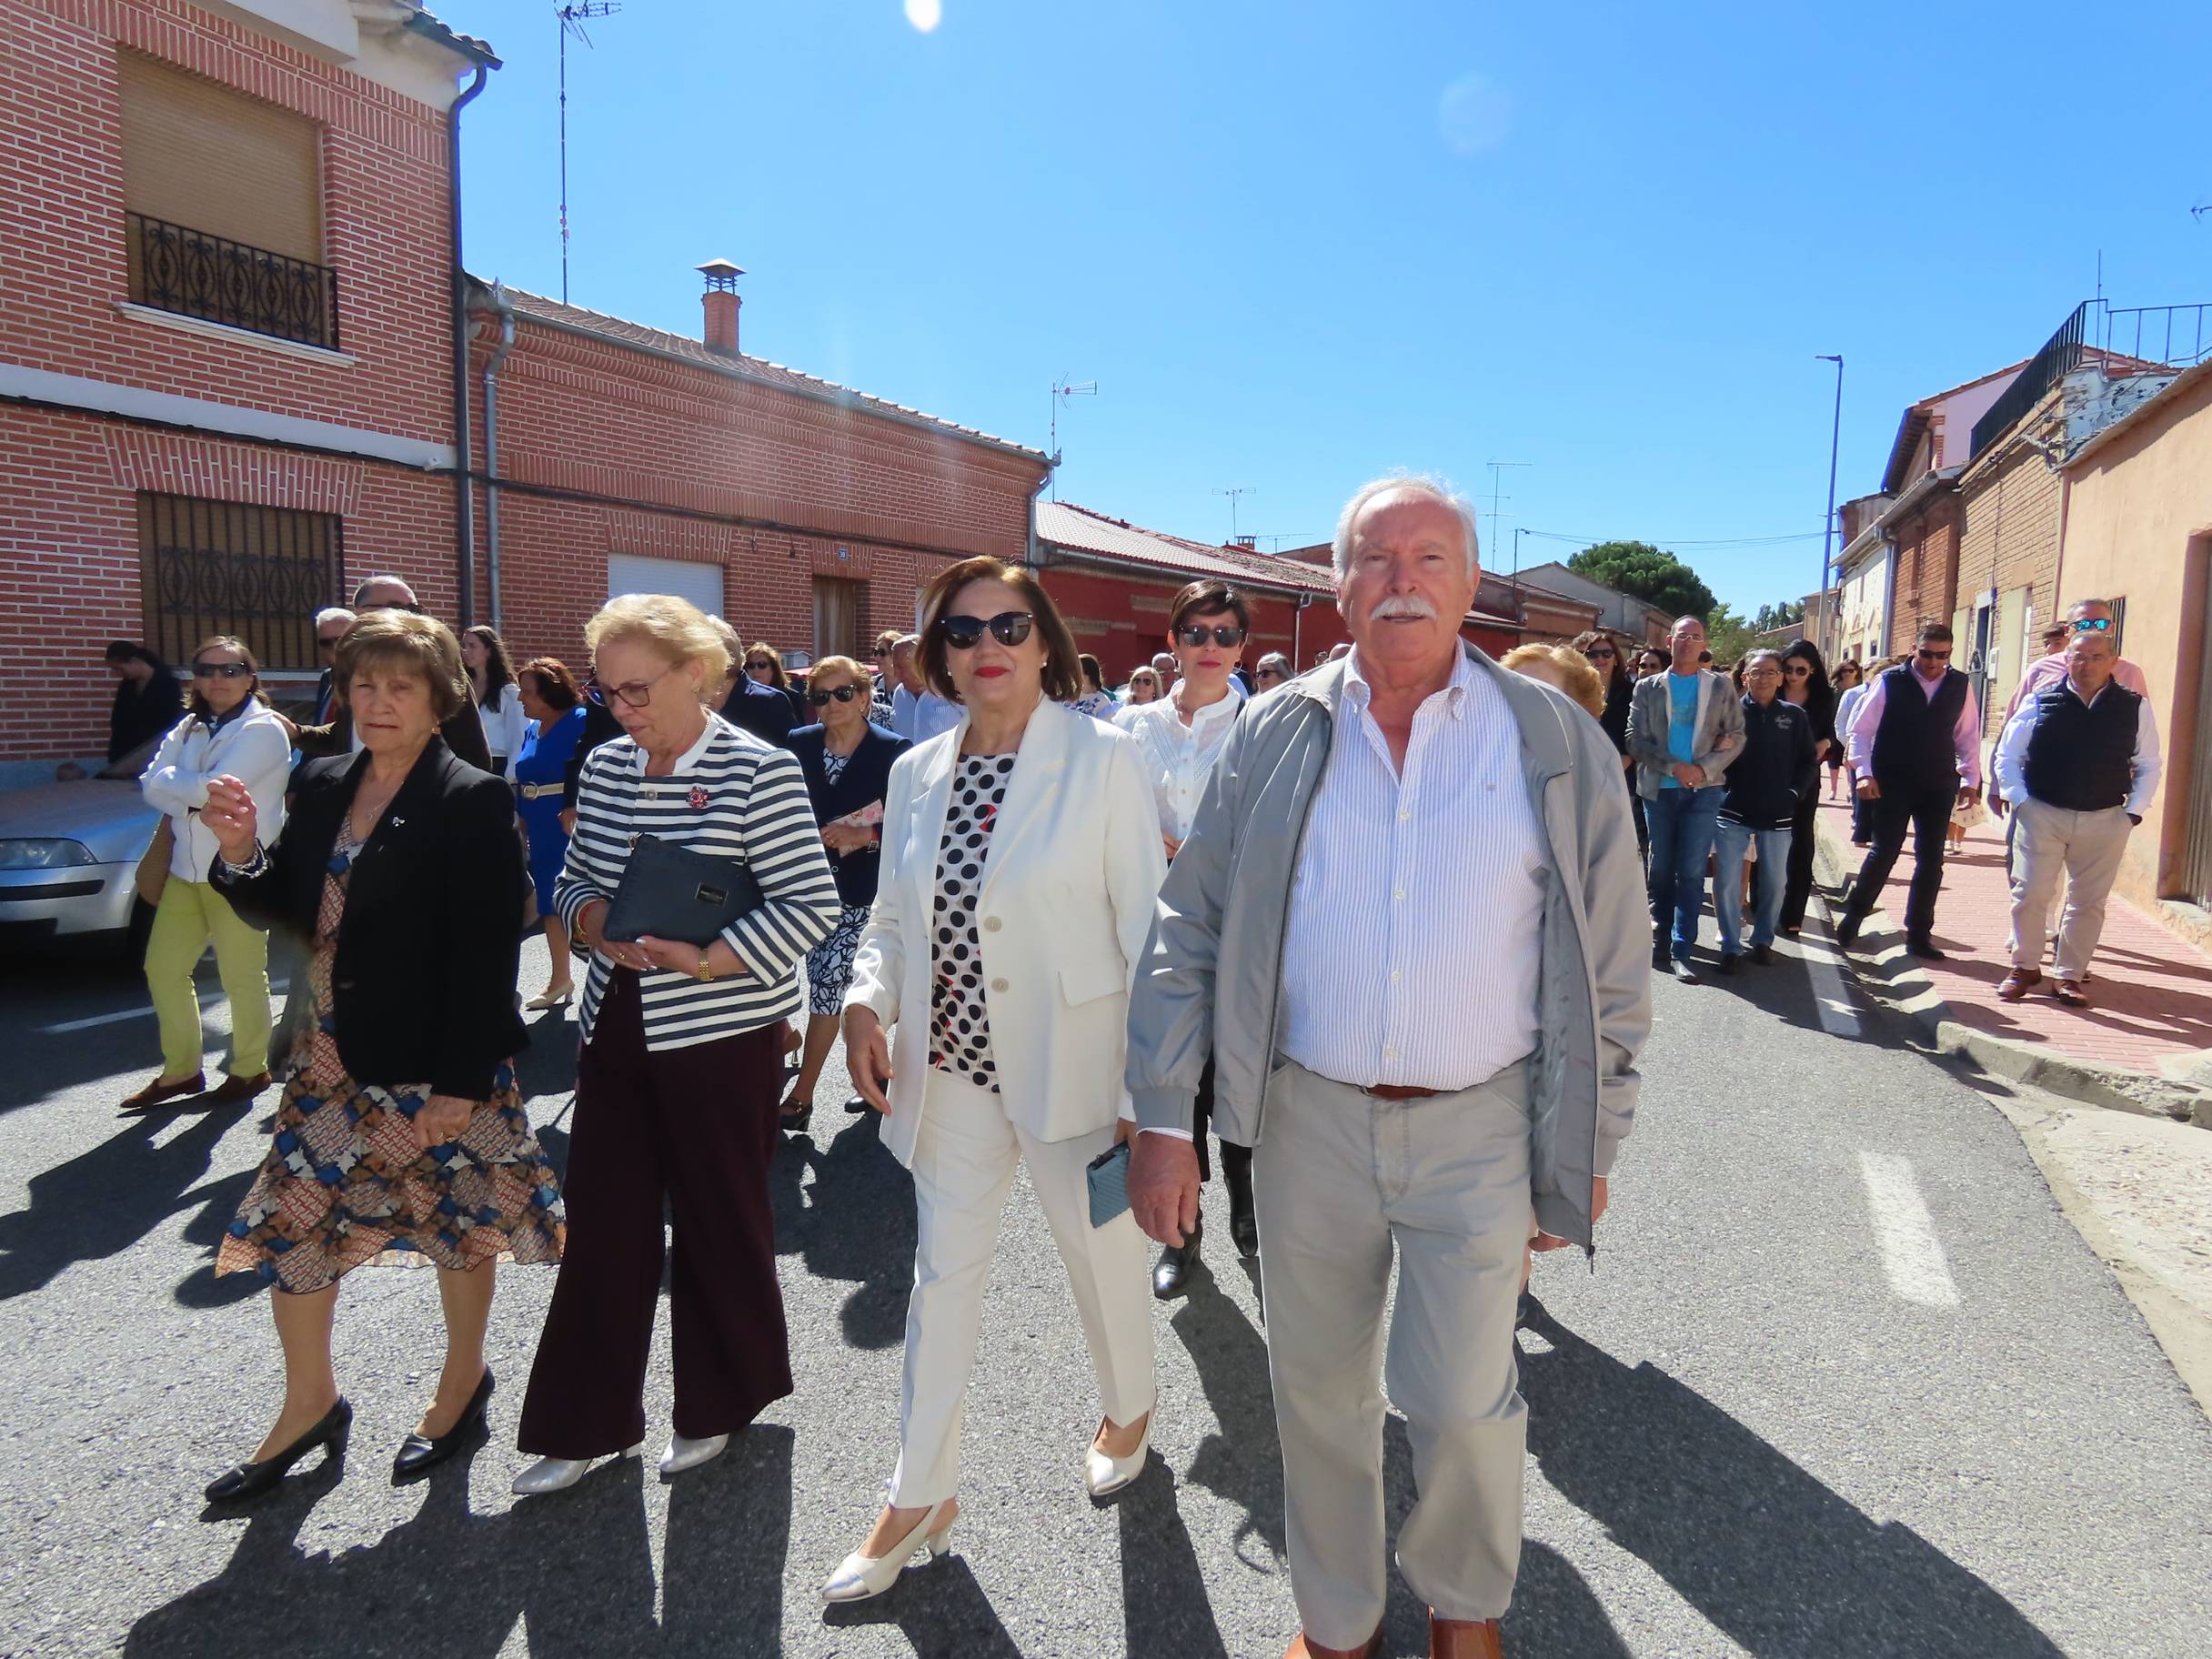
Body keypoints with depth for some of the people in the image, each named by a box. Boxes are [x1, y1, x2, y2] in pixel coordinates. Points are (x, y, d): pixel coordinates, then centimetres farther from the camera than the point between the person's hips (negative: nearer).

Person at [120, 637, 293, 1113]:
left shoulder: (263, 729, -9)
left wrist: (171, 782, -3)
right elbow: (151, 785, 3)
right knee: (163, 968, 12)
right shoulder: (188, 728, 13)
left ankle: (250, 1070, 16)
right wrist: (192, 802, -15)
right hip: (186, 869, 8)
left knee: (243, 977, 0)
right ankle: (181, 1070, 26)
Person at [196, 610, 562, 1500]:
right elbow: (285, 910, 11)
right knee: (289, 1223, 12)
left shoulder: (473, 801, -16)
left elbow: (486, 953, -18)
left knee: (457, 1223, 12)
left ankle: (464, 1376, 36)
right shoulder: (323, 785, 5)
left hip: (437, 1064, -6)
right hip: (332, 1057, 6)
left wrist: (462, 1083, -20)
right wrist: (241, 851, -9)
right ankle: (310, 1403, 34)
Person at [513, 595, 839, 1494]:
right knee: (602, 1222, 11)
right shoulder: (605, 767, 7)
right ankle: (584, 1422, 28)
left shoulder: (759, 771, -12)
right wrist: (595, 922, -8)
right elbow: (573, 881, 14)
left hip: (721, 1034, -5)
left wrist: (708, 960, -22)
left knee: (719, 1220, 9)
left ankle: (720, 1404, 31)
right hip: (616, 1026, 6)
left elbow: (811, 904, -14)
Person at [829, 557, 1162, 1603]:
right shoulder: (916, 772, 3)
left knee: (1101, 1254, 17)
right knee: (941, 1275, 14)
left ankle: (1128, 1410, 48)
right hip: (950, 1068, 4)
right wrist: (866, 1001, -7)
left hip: (1071, 1065, -4)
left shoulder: (1101, 759, -11)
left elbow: (1145, 925, -10)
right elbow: (893, 916, 12)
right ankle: (921, 1498, 32)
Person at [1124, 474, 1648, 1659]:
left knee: (1460, 1399, 4)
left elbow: (1609, 972, 1)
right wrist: (1162, 1118, -3)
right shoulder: (1276, 737, -1)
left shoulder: (1558, 747, -3)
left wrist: (1585, 1152, 2)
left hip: (1480, 1127, -1)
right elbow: (1191, 927, 0)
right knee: (1318, 1390, 15)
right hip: (1309, 1117, 2)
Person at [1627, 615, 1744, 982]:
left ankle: (1681, 951, -4)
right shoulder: (1647, 687, 7)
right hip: (1659, 788, 1)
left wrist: (1704, 768, -12)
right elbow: (1636, 739, -2)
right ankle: (1660, 938, 21)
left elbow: (1736, 737, 3)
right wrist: (1673, 766, -15)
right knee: (1661, 869, 9)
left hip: (1704, 789, -1)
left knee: (1692, 872, -5)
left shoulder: (1721, 686, 7)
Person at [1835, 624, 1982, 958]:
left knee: (1931, 859, 6)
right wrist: (1864, 773, -14)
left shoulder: (1960, 686, 5)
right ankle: (1852, 919, 13)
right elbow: (1861, 729, -5)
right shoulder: (1889, 682, -4)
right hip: (1892, 783, -3)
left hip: (1938, 786, 3)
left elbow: (1968, 736, 9)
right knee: (1884, 852, -5)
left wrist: (1970, 779, 3)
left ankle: (1919, 934, 15)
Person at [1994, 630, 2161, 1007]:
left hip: (2105, 821, 1)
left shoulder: (2135, 707, 1)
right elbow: (2007, 754, 3)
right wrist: (2019, 800, -5)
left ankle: (2069, 976, 18)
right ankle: (2025, 967, 15)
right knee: (2030, 894, 0)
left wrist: (2134, 811, -1)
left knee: (2088, 901, 7)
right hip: (2041, 814, -1)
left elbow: (2148, 765, 8)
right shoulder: (2041, 702, -3)